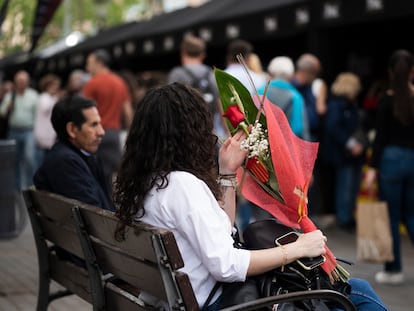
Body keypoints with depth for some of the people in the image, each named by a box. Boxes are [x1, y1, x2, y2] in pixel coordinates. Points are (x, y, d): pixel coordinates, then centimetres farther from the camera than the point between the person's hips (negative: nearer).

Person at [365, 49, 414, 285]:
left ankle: (394, 270, 12)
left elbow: (381, 137, -9)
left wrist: (373, 168, -5)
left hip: (391, 159, -3)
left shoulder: (387, 100, -8)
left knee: (391, 216, 6)